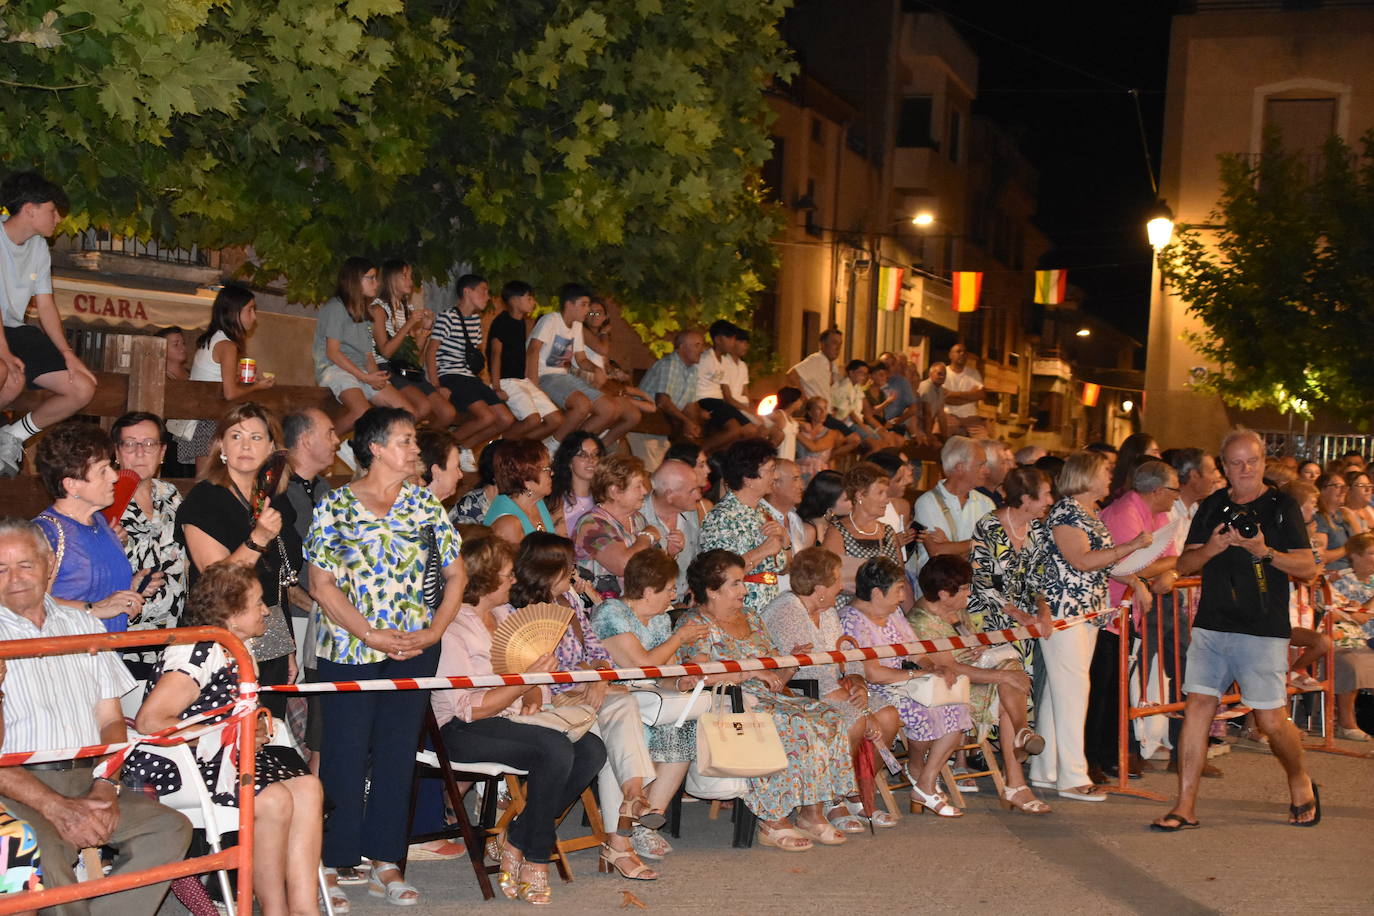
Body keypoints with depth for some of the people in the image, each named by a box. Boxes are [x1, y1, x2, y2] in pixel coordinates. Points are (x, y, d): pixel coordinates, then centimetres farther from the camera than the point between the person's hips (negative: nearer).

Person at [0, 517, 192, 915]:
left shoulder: (83, 625, 18)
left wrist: (105, 787, -3)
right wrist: (57, 808, -17)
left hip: (88, 781, 5)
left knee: (171, 828, -19)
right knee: (44, 853, -35)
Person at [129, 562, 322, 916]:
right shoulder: (198, 652, -18)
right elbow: (150, 721, -26)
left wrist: (255, 727, 3)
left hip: (220, 757, 9)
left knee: (307, 787, -11)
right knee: (273, 800, -27)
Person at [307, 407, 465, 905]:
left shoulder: (425, 503, 8)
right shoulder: (336, 506, -3)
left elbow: (455, 574, 10)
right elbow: (322, 585, -7)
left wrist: (434, 630, -3)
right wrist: (370, 634, -14)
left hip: (413, 651, 3)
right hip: (347, 650, -3)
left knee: (397, 752, 5)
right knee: (346, 756, -1)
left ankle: (384, 864, 13)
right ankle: (332, 861, 8)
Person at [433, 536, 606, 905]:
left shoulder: (505, 615, 15)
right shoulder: (452, 628, -11)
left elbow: (534, 686, 16)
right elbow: (471, 708, -17)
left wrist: (534, 697, -7)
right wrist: (526, 681, -23)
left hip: (511, 720, 8)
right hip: (462, 732, -8)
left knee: (591, 750, -17)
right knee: (557, 749, -31)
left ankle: (516, 842, -8)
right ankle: (536, 862, -15)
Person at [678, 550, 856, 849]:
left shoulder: (748, 616, 20)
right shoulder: (695, 623, -4)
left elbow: (775, 673, 21)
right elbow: (699, 674, -20)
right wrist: (751, 672, -20)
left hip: (767, 699, 8)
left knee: (829, 718, -13)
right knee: (794, 728, -31)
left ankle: (812, 813, -12)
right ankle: (774, 823, -23)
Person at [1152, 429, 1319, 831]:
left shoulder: (1281, 507, 2)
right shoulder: (1212, 507, 12)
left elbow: (1307, 567, -2)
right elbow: (1184, 564, 10)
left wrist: (1264, 552, -18)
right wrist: (1212, 548, -10)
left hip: (1264, 629, -3)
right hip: (1212, 625, 4)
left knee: (1271, 719, -3)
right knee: (1197, 707, -4)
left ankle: (1301, 784, 26)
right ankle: (1185, 805, 1)